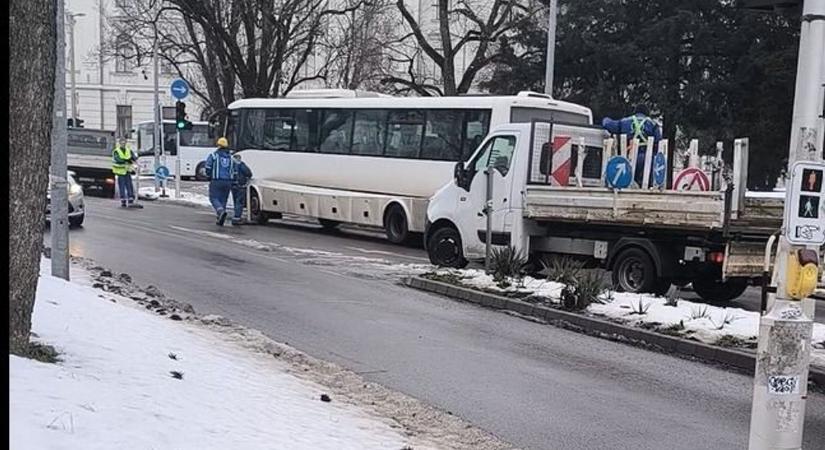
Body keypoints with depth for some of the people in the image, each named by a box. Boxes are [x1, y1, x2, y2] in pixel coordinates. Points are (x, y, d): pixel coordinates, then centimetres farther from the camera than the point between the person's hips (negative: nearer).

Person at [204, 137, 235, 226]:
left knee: (214, 198, 2)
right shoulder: (231, 157, 12)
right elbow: (234, 170, 9)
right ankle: (220, 220, 10)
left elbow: (208, 167, -6)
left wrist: (209, 176, 9)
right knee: (223, 200, 11)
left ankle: (221, 211, -25)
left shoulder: (213, 155, -2)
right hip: (228, 182, 4)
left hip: (216, 181, -4)